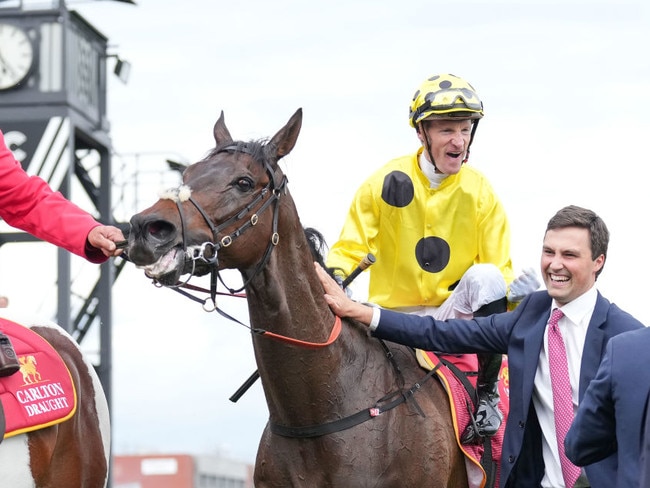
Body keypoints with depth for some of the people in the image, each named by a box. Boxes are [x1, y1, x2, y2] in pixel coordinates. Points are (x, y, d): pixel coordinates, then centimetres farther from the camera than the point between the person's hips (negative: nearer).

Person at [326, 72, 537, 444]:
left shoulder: (480, 191, -4)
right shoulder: (387, 183, -7)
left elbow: (501, 271, -2)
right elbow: (350, 248, -2)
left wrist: (516, 289, -24)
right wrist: (334, 276, -23)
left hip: (454, 313, 0)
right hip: (393, 316, 0)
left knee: (486, 277, -29)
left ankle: (488, 391, -16)